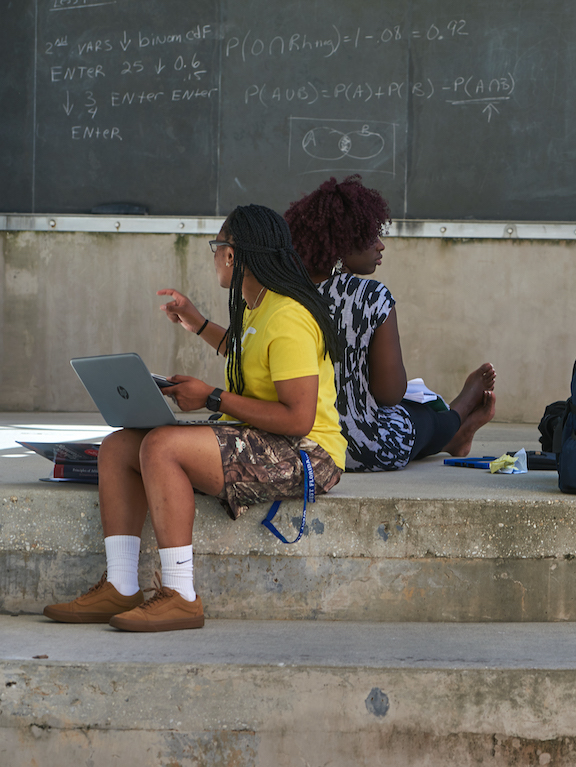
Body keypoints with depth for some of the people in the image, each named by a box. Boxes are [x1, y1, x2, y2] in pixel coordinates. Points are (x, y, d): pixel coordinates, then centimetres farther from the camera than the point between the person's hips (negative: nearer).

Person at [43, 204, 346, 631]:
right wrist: (198, 325, 29)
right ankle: (120, 589, -6)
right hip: (258, 444, 10)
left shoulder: (288, 319, -18)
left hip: (303, 456, -10)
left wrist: (212, 399, -19)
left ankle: (180, 597, -25)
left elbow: (298, 419, -24)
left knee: (162, 446, -29)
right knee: (118, 447, -1)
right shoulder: (257, 307, 14)